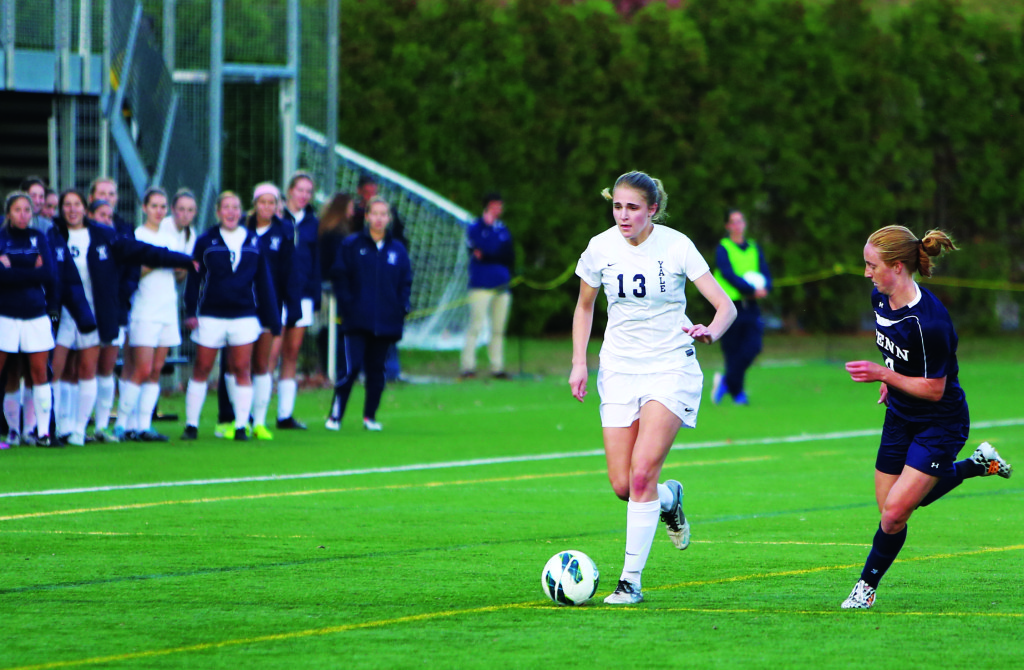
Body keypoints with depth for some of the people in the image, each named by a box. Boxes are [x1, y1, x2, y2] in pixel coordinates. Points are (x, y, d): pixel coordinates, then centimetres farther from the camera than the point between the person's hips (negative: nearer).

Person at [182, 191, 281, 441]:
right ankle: (191, 425, 8)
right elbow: (194, 278, 1)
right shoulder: (206, 242, 2)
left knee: (242, 370, 0)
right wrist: (190, 312, -9)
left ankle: (241, 426, 4)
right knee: (201, 369, 2)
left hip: (244, 316, 1)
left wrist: (272, 319, 8)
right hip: (211, 316, -1)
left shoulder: (253, 242, 7)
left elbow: (263, 281, 11)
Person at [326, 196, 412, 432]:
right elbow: (339, 277, 2)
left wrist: (403, 306, 1)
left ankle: (370, 416, 19)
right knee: (350, 367, -11)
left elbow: (406, 282, 15)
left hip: (386, 322, 3)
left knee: (376, 369, 7)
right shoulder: (351, 245, 2)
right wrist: (346, 305, -8)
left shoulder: (397, 249, 10)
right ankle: (335, 415, -2)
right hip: (357, 321, -3)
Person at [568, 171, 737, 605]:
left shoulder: (675, 246, -11)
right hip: (619, 371, 3)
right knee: (622, 485, -3)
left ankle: (631, 581, -10)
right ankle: (669, 498, 33)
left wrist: (711, 331, -33)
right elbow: (584, 306, 14)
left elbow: (726, 305, -11)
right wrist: (579, 363, 3)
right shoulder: (601, 248, -3)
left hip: (671, 369, -3)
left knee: (642, 474, -17)